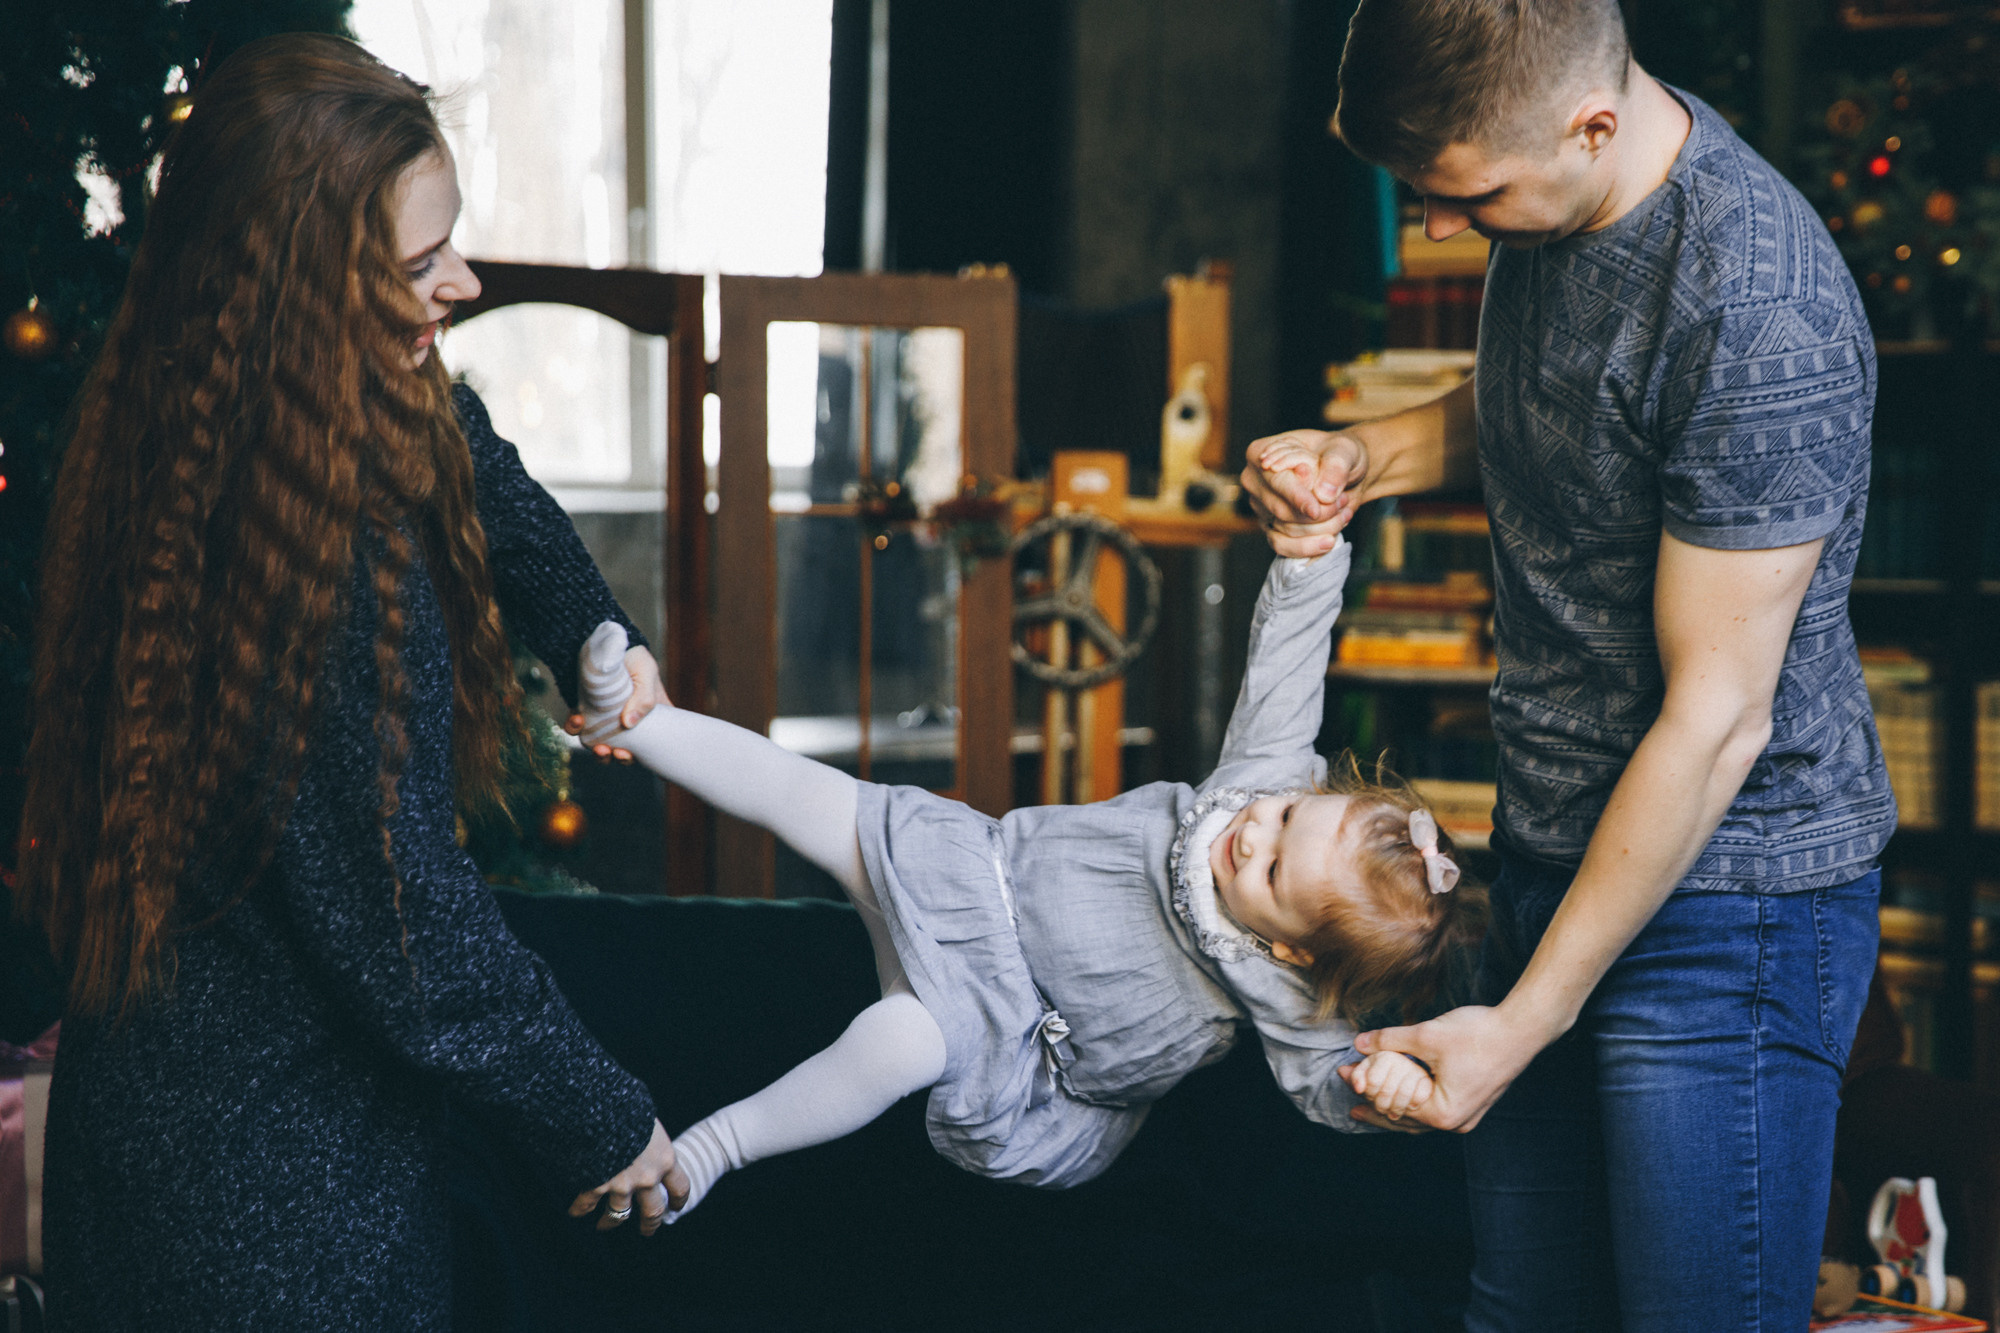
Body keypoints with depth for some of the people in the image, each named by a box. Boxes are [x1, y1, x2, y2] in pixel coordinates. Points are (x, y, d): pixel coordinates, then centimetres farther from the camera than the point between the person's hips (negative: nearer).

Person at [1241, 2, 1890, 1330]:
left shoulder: (1760, 317, -26)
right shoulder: (1548, 202, 1)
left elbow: (1716, 717, -23)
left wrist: (1523, 1022, -17)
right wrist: (1371, 455, 2)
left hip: (1726, 885, -8)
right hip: (1559, 845, 8)